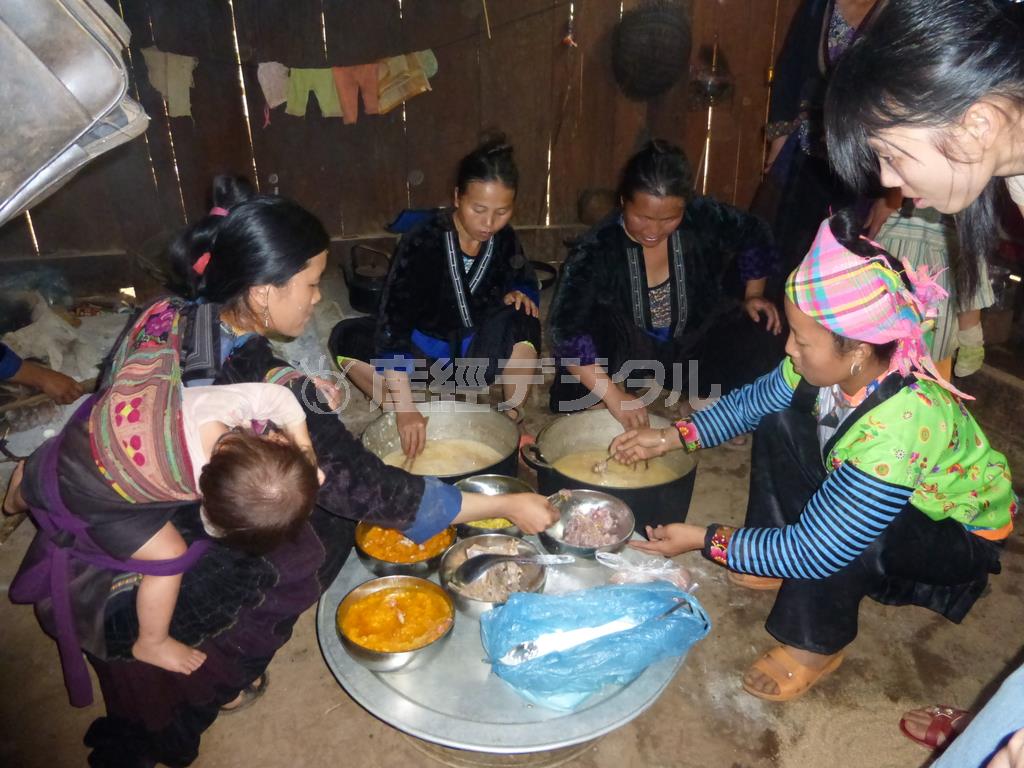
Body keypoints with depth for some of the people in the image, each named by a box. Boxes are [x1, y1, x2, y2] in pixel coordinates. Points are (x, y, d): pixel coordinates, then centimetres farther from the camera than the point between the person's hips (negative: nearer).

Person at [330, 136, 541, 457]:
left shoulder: (504, 239, -13)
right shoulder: (423, 242, -27)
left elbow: (524, 281, 9)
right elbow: (392, 324, -35)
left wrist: (518, 294, -19)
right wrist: (405, 407, -44)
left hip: (477, 350, 2)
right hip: (423, 347, -1)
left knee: (522, 322, -29)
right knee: (345, 339, -25)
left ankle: (513, 419, -11)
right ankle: (399, 421, -11)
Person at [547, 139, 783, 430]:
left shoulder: (707, 220, -19)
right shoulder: (595, 250, -26)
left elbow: (755, 238, 4)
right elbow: (567, 330, -32)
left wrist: (752, 296, 2)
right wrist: (613, 396, -38)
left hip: (694, 344, 3)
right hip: (625, 351, -3)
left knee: (763, 348, -21)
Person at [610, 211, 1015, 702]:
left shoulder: (895, 436, -42)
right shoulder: (839, 365, -22)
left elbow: (815, 551, -36)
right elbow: (754, 400, -3)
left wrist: (704, 541, -28)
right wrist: (673, 437, -12)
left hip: (961, 533, -7)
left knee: (831, 533, -36)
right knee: (777, 423, -7)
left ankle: (817, 648, -5)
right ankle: (778, 563, 7)